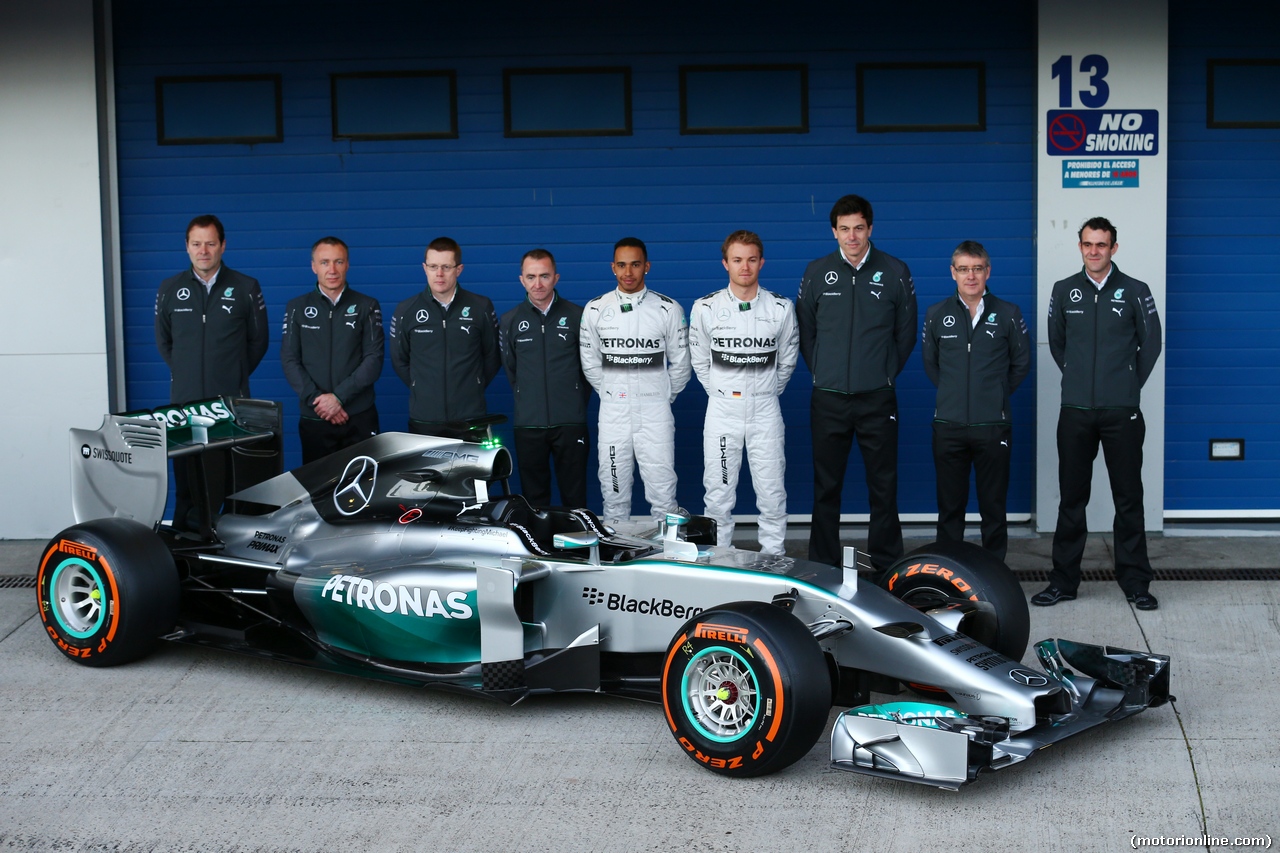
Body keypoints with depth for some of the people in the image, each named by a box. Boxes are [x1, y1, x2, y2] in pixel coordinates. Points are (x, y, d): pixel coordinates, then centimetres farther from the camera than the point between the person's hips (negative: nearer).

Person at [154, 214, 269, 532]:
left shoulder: (246, 288, 3)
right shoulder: (170, 289, 9)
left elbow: (258, 340, 11)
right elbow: (163, 341, 19)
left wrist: (235, 376, 9)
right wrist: (185, 374, 13)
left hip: (231, 400, -1)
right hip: (184, 400, 1)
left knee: (230, 479, -4)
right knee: (187, 481, 0)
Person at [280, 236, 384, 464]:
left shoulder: (367, 306, 5)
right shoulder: (297, 308, 7)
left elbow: (374, 359, -3)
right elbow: (289, 360, 2)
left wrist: (339, 396, -14)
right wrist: (317, 399, -12)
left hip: (360, 417, -1)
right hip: (314, 418, 1)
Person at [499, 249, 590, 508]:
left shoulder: (577, 316, 1)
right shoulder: (510, 321, 5)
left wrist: (578, 401, 8)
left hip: (570, 422, -1)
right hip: (528, 424, 1)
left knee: (574, 497, 2)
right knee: (534, 497, 6)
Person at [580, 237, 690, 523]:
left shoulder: (668, 309, -2)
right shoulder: (595, 310, 2)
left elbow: (680, 363, 6)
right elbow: (590, 363, 10)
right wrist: (609, 394, 12)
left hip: (655, 414, -2)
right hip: (612, 413, 2)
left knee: (662, 489, -2)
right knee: (613, 489, 6)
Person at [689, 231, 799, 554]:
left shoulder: (781, 308, -1)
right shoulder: (706, 308, -2)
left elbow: (787, 360, 11)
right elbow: (700, 360, 9)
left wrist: (768, 393, 12)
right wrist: (719, 392, 10)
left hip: (765, 409, 0)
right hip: (722, 410, 0)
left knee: (772, 493, 1)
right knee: (718, 493, 3)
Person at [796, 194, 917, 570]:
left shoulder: (895, 272, 3)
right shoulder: (817, 272, 5)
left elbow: (906, 331, 10)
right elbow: (804, 329, 13)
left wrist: (887, 372, 7)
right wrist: (820, 371, 9)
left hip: (877, 398, -1)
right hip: (828, 399, 1)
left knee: (883, 487, 2)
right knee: (826, 487, 4)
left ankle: (887, 566, 10)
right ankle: (822, 566, 12)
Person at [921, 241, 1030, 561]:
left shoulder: (1008, 314, 3)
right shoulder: (936, 315, 6)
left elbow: (1021, 362, 13)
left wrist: (998, 393, 10)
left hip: (993, 426, -1)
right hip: (948, 425, 1)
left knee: (993, 506, 4)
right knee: (950, 505, 5)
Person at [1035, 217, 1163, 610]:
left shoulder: (1135, 292, 1)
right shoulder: (1064, 292, 6)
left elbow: (1150, 343, 9)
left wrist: (1129, 384, 11)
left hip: (1122, 413, -1)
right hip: (1075, 412, 2)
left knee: (1129, 498, 2)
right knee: (1071, 499, 6)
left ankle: (1135, 581, 10)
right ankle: (1063, 580, 13)